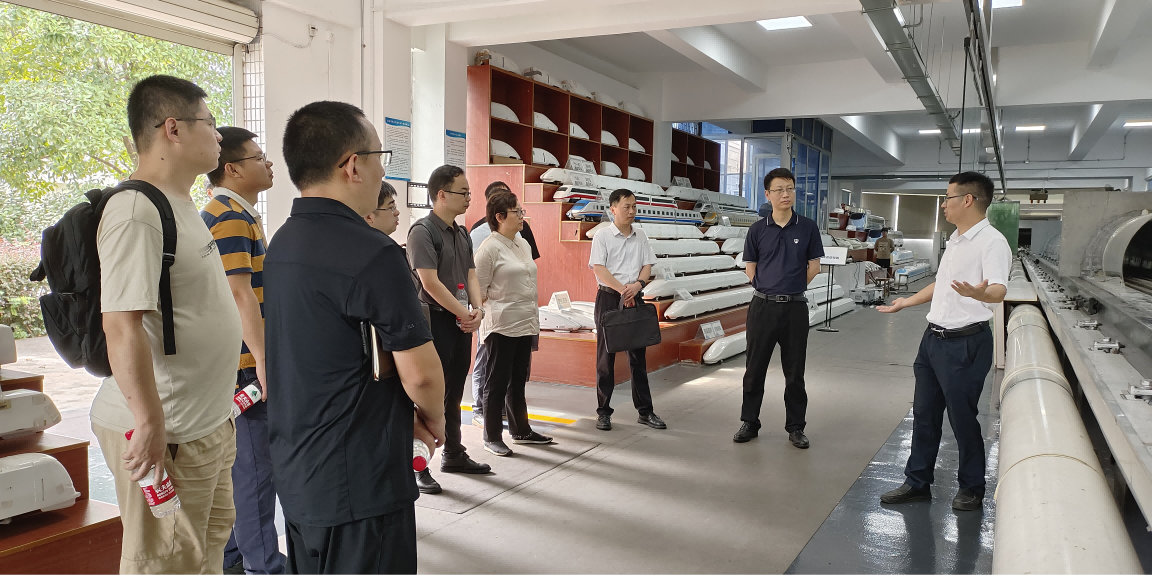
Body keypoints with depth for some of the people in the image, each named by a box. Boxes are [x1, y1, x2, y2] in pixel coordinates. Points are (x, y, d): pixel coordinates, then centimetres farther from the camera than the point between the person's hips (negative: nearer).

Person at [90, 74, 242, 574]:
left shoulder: (179, 205, 12)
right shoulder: (135, 211, -20)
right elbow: (122, 327, -25)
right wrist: (150, 424, -24)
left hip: (206, 423, 10)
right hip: (164, 435, -10)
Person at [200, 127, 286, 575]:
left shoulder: (239, 213, 18)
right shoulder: (230, 217, -15)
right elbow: (238, 294, -22)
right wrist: (263, 360, -23)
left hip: (242, 362, 10)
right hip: (244, 363, -10)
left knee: (237, 462, 17)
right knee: (255, 467, -3)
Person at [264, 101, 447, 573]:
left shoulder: (281, 244, 8)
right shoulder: (372, 254, -21)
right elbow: (419, 374, -19)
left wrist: (406, 417, 13)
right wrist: (433, 418, 2)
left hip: (295, 478, 9)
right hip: (359, 487, -9)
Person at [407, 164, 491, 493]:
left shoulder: (462, 234, 13)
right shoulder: (423, 231, -13)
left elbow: (471, 276, 12)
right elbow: (430, 283, -18)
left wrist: (477, 310, -5)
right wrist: (464, 314, -13)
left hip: (462, 322, 8)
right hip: (436, 321, -8)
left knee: (454, 393, 17)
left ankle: (454, 455, 30)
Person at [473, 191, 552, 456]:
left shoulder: (523, 244, 13)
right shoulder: (490, 248, -12)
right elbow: (479, 291, -11)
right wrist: (496, 311, -8)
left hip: (525, 324, 8)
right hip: (501, 325, -8)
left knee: (518, 381, 17)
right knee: (497, 382, 2)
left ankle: (521, 430, 29)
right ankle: (492, 437, 13)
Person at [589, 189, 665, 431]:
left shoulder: (640, 236, 10)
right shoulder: (602, 236, -4)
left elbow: (647, 265, 6)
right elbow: (599, 269, -12)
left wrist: (638, 284, -15)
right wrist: (623, 289, -19)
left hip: (635, 298, 4)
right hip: (608, 298, -4)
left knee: (638, 355, 8)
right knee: (606, 355, 3)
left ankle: (645, 411, 15)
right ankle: (603, 412, 12)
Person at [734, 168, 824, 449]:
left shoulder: (808, 228, 0)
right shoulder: (757, 230, 1)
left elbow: (814, 265, 6)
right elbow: (750, 268, 9)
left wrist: (791, 288, 6)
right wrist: (772, 289, 7)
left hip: (795, 307, 0)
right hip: (762, 306, 1)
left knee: (794, 372, 7)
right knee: (755, 368, 7)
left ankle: (795, 427, 20)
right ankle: (750, 422, 21)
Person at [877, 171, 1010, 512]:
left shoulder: (991, 242, -14)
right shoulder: (955, 240, 15)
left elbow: (998, 291, -29)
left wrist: (979, 293, -50)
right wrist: (906, 302, 31)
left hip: (965, 343, -9)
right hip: (934, 339, 9)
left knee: (962, 417, 3)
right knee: (924, 414, 13)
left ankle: (972, 487, 22)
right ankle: (917, 483, 24)